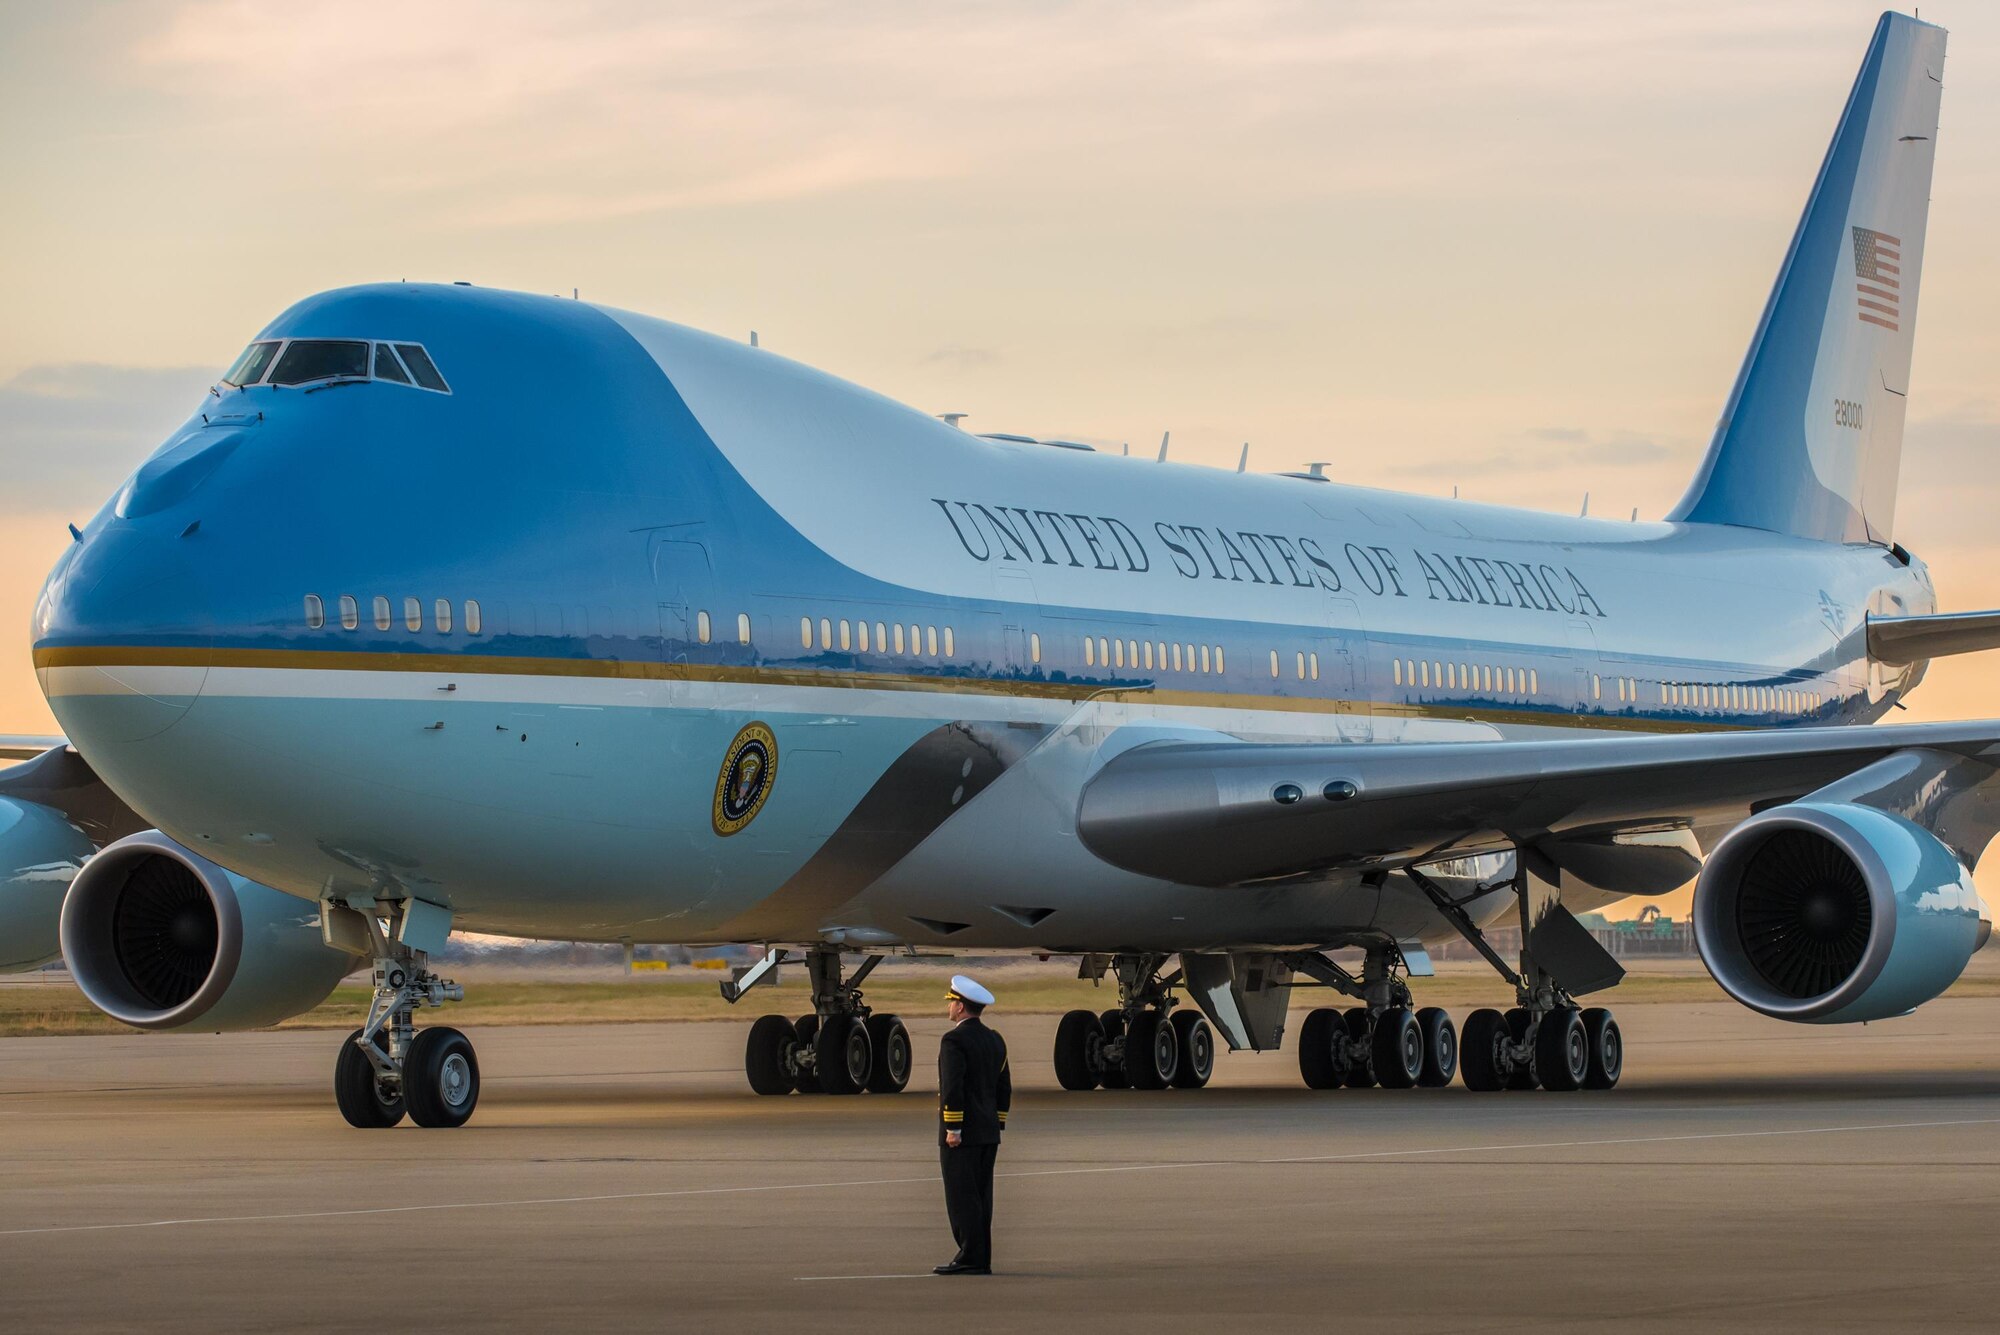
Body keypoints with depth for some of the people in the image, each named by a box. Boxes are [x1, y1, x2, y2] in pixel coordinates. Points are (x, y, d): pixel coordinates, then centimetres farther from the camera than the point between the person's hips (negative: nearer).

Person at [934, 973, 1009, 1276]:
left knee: (962, 1197, -7)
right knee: (980, 1197, 9)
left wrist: (953, 1129, -16)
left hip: (961, 1134, -8)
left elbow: (953, 1088, -19)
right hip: (988, 1134, 8)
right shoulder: (995, 1040, 13)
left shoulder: (954, 1040, -12)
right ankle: (981, 1260, 10)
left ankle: (970, 1258, -9)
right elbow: (1004, 1089, 16)